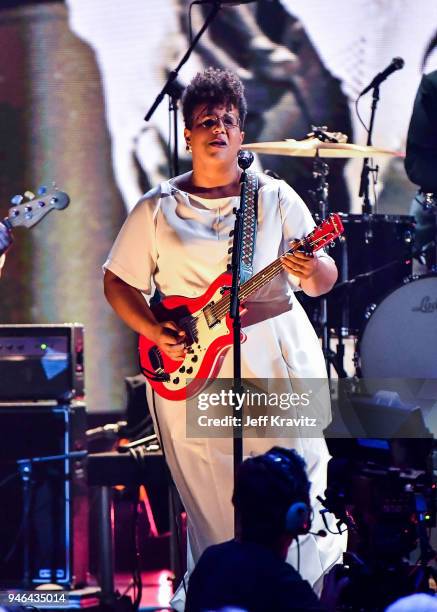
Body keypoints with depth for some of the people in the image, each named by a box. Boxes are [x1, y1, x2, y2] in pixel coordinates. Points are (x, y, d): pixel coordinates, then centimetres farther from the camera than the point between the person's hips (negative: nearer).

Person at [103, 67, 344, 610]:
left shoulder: (276, 198, 5)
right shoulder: (157, 209, 6)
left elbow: (323, 281, 3)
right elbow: (119, 283, 9)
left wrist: (312, 271, -21)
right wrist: (154, 331, -7)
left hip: (276, 356, 0)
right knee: (211, 494, 0)